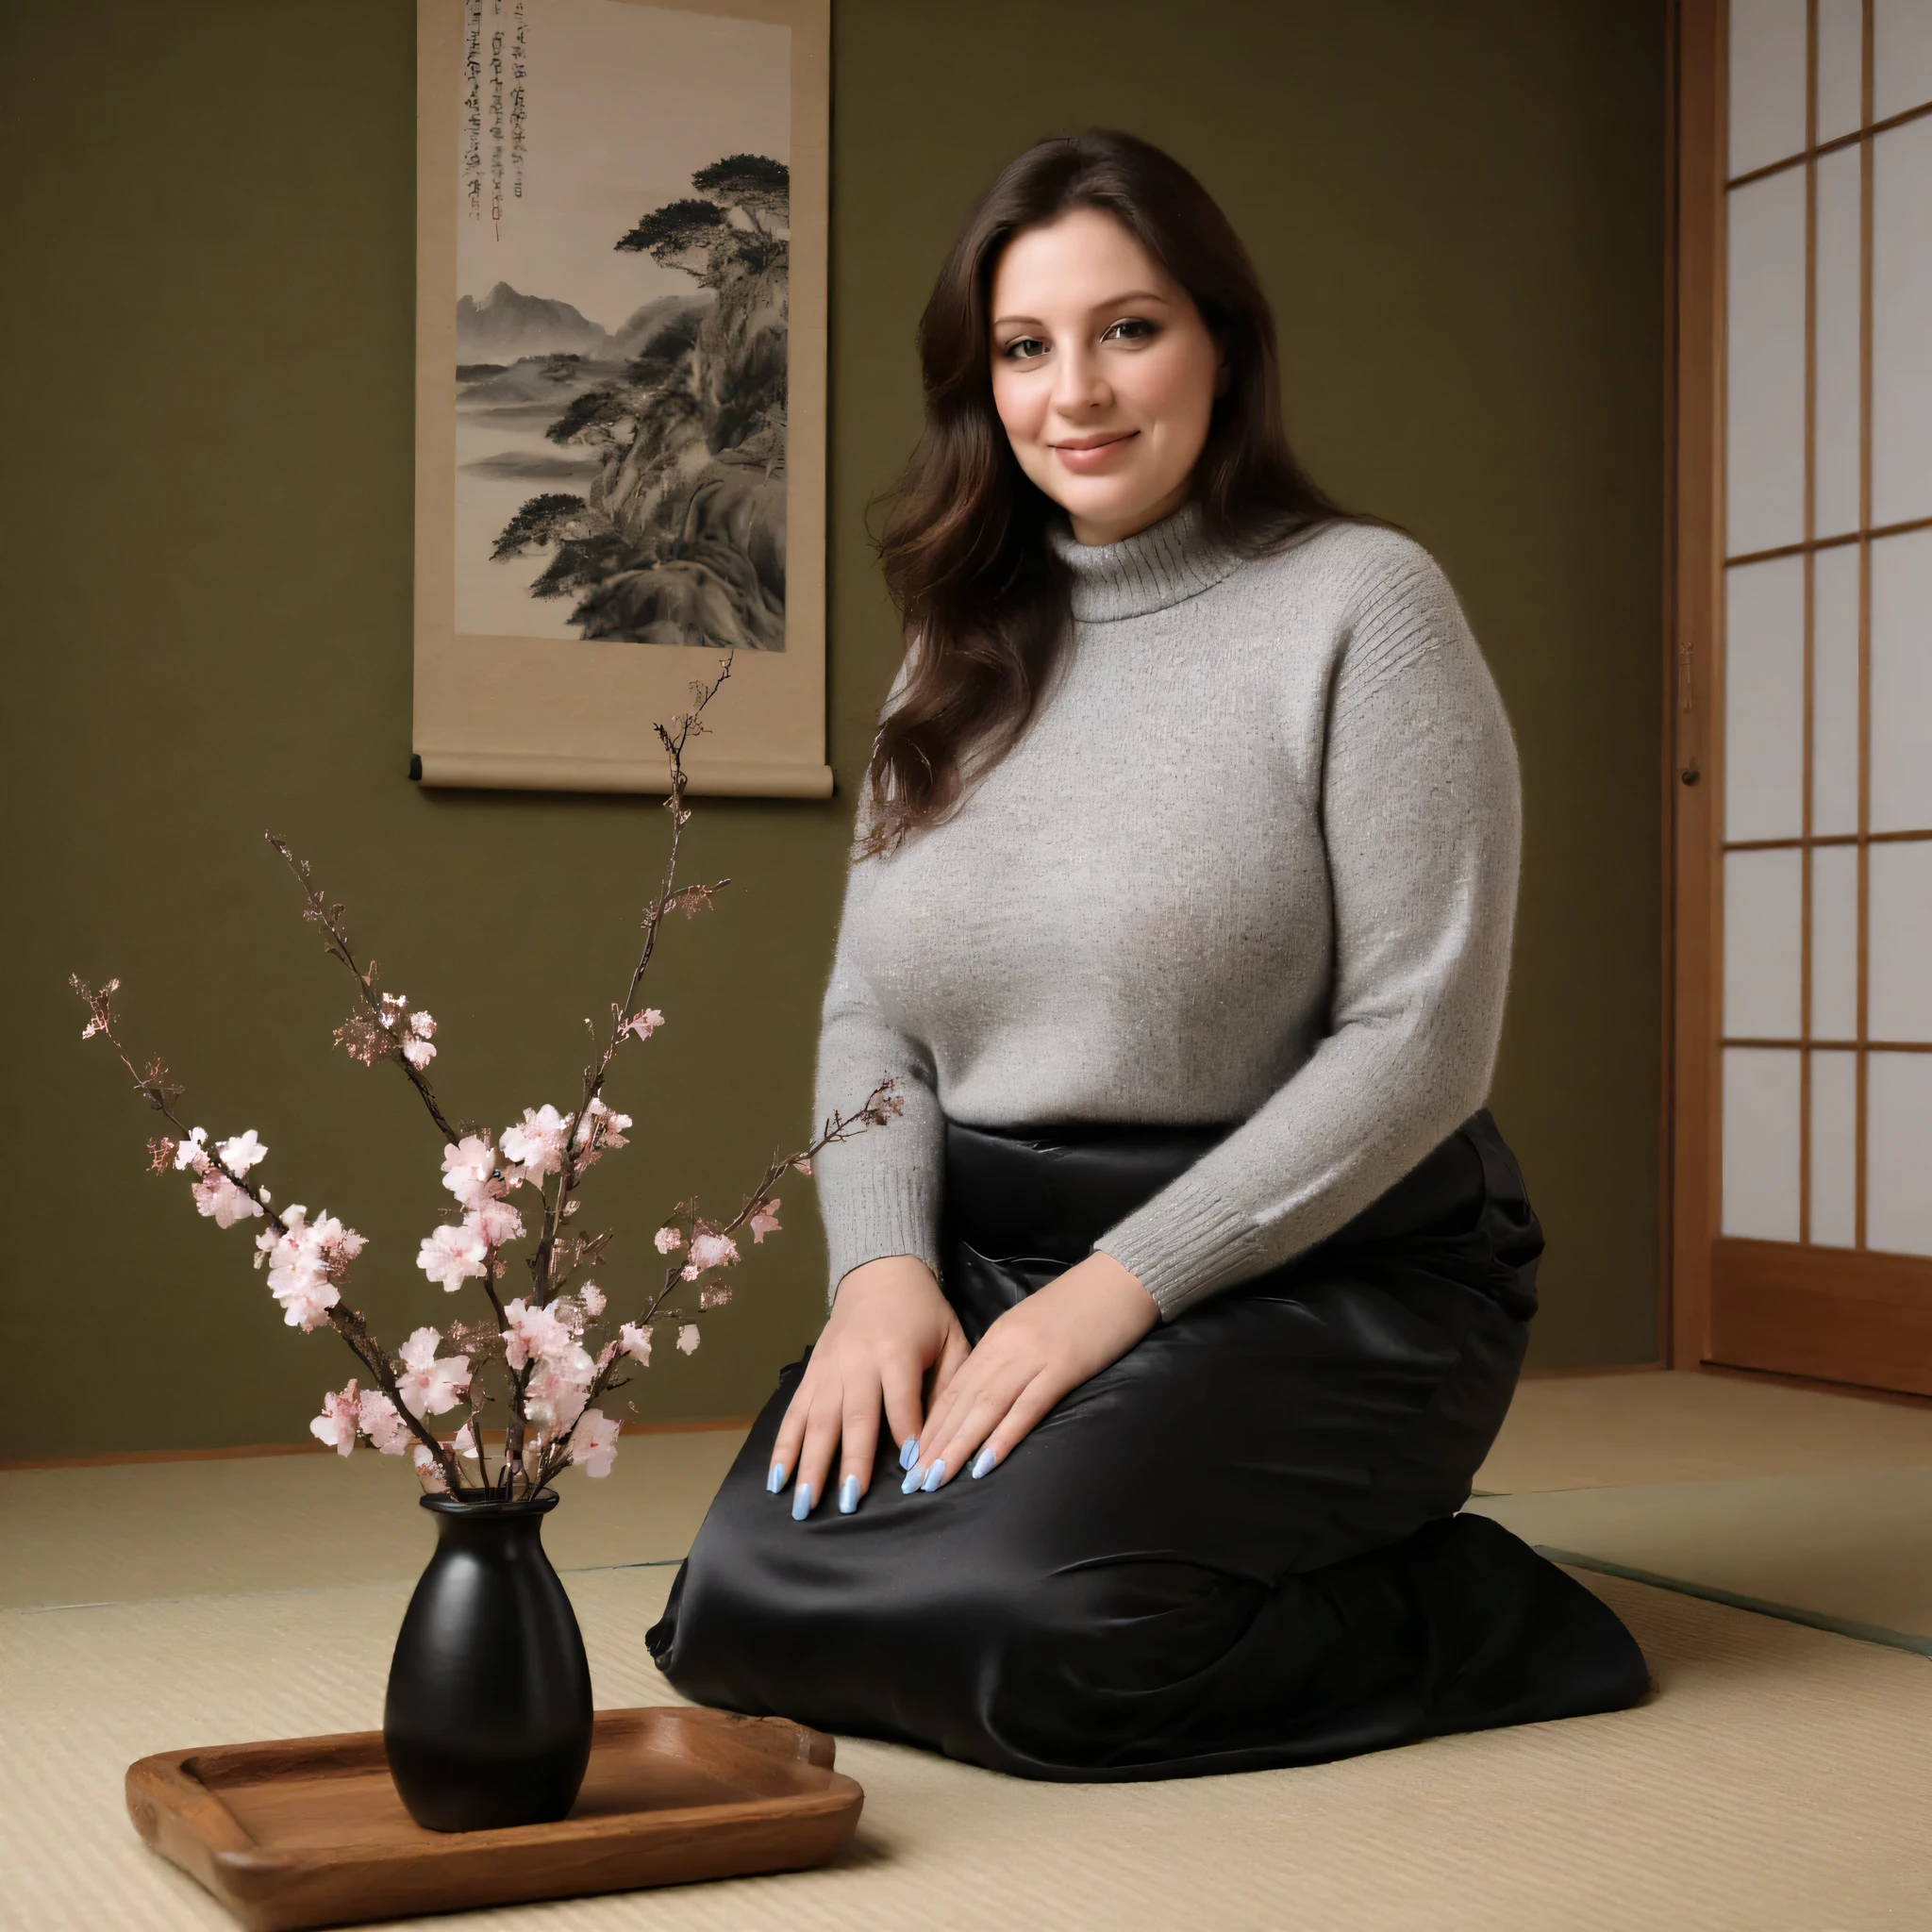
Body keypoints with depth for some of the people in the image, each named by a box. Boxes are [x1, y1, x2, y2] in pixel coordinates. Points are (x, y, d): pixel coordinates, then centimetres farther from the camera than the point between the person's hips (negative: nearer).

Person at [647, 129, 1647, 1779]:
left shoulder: (1360, 604, -6)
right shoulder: (960, 652, 13)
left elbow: (1421, 1038, -12)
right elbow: (870, 1013, 11)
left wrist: (1122, 1283, -17)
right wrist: (883, 1264, -8)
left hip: (1323, 1276, -5)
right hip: (985, 1272, 5)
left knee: (994, 1618, -28)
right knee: (746, 1609, -18)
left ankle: (1456, 1622, -4)